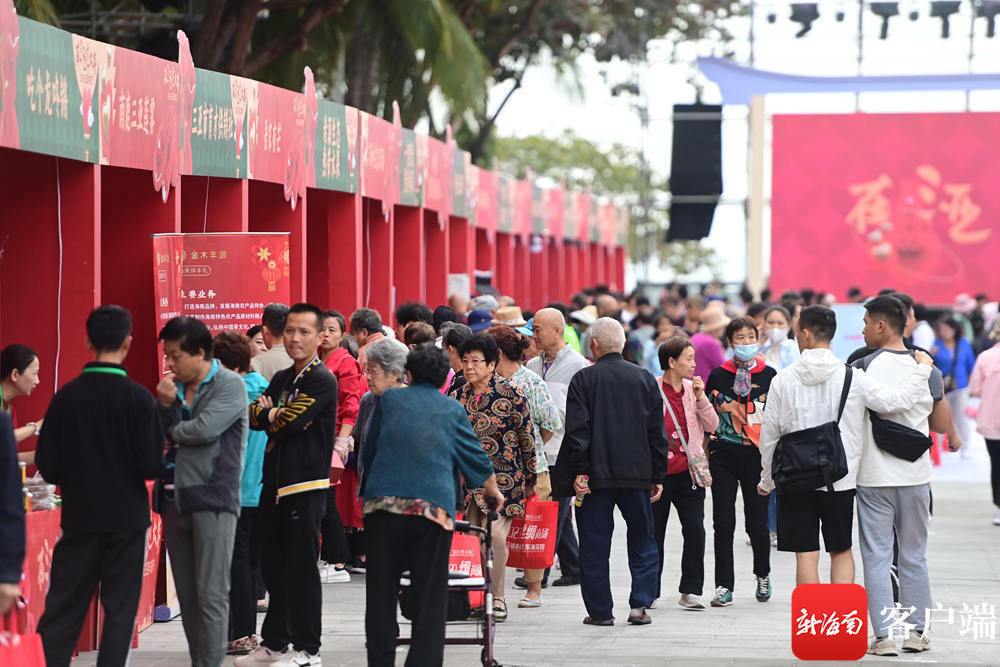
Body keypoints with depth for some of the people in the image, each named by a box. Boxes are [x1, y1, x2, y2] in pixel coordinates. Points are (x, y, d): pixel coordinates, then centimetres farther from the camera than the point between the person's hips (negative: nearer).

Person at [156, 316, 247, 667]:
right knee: (187, 595, 8)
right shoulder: (174, 387, 14)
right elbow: (158, 437, 9)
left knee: (211, 595, -7)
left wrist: (172, 432, 0)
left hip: (213, 498, -6)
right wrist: (165, 405, -7)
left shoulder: (230, 385, -4)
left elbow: (205, 429, -17)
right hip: (176, 500, 6)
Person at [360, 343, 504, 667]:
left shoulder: (389, 399, 14)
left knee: (381, 592, 8)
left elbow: (368, 452, 20)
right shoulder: (452, 410, 14)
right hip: (433, 506, -1)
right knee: (431, 595, 4)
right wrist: (494, 492, 37)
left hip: (383, 501, 1)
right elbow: (477, 460, 19)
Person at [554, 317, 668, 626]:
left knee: (595, 545, 5)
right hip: (637, 473, 2)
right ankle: (640, 604, 4)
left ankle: (600, 610, 6)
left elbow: (577, 430, -10)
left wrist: (578, 472, -8)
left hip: (595, 474, -2)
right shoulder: (645, 378, 5)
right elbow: (657, 433, 6)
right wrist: (657, 476, 11)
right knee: (642, 542, 12)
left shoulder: (583, 379, -5)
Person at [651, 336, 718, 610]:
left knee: (695, 529, -6)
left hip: (688, 473, 3)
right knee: (654, 533, 6)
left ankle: (690, 590, 3)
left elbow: (712, 426, 4)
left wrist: (700, 397, -8)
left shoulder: (692, 389, 7)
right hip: (658, 473, -3)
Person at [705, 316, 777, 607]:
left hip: (756, 455, 0)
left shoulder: (769, 375, 5)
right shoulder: (718, 375, 6)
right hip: (723, 456, 1)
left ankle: (762, 575, 28)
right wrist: (704, 456, 1)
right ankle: (724, 586, 3)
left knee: (757, 523, 2)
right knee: (723, 523, -3)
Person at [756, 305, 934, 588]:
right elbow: (896, 400, -13)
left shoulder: (783, 380, -4)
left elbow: (769, 436, 2)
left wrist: (767, 480, 15)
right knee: (841, 552, 13)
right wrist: (922, 369, 3)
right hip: (840, 480, 0)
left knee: (806, 554, 3)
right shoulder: (852, 377, -7)